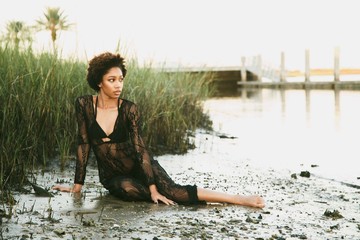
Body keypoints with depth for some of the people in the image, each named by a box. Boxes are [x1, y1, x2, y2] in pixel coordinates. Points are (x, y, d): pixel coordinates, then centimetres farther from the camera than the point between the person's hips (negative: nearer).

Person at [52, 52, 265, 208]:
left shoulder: (129, 109, -12)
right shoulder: (84, 104, -9)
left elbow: (139, 147, -16)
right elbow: (84, 145, -4)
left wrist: (154, 188, -24)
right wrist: (77, 186, -4)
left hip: (138, 166, -1)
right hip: (113, 176, 1)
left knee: (172, 191, -28)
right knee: (127, 189, -37)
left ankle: (239, 199, -30)